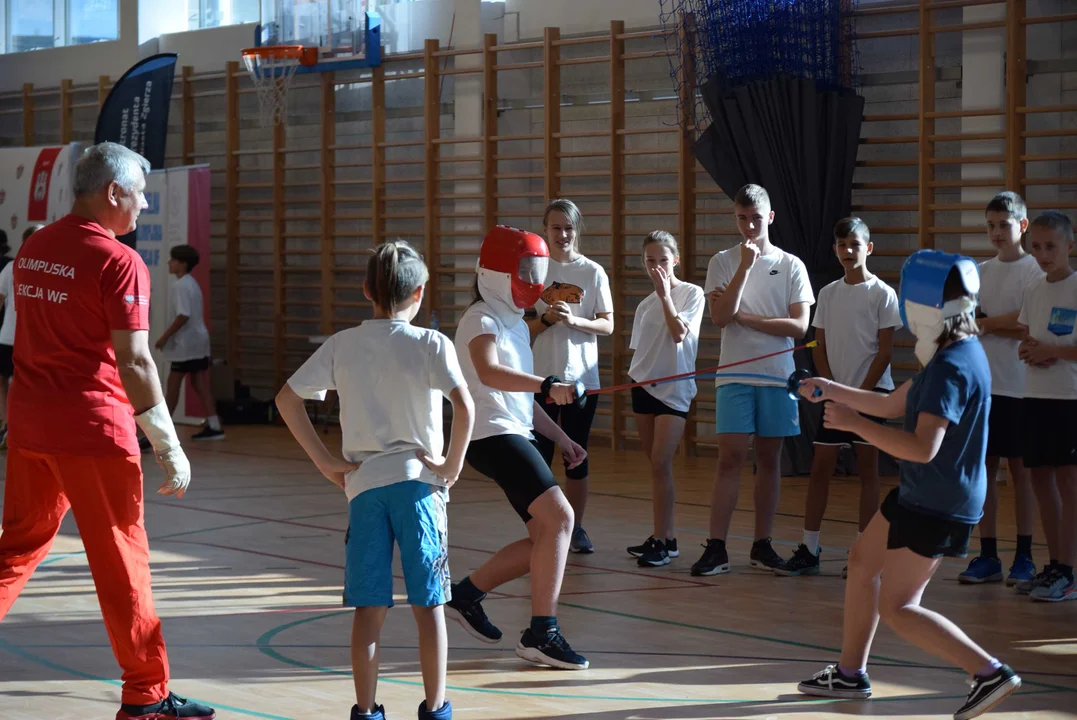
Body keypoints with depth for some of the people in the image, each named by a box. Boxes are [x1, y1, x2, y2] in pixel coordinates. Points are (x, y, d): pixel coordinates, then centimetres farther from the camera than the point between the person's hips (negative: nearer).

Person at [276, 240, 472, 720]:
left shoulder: (342, 345, 5)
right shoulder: (431, 344, -4)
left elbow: (286, 400, 4)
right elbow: (464, 405, -19)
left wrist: (326, 462, 5)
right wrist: (452, 465, -8)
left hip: (363, 484, 2)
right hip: (418, 481, -2)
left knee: (368, 607, 7)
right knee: (428, 604, 6)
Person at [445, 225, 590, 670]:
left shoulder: (515, 323, 20)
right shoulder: (482, 320, -9)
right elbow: (489, 373, -30)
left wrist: (561, 438, 19)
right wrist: (547, 386, -41)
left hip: (514, 435, 10)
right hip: (493, 435, -10)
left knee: (546, 535, 7)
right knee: (558, 517, -20)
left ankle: (466, 594, 22)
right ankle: (541, 633, -19)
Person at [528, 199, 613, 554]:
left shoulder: (593, 272, 2)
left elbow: (607, 325, 0)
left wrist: (574, 320, -16)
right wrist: (545, 319, -16)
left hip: (582, 378, 0)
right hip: (540, 376, 0)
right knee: (539, 454, 0)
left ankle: (576, 528, 14)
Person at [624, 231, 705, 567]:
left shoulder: (691, 293, -3)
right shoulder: (645, 305, 11)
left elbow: (679, 333, -17)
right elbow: (641, 349, 14)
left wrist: (665, 294, -15)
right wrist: (633, 378, 1)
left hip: (673, 388, -5)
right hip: (643, 386, 6)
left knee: (660, 463, -14)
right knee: (656, 465, 7)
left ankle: (661, 541, -12)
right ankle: (663, 537, 12)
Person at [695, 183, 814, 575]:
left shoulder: (791, 265, 5)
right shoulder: (723, 262, 4)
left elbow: (799, 326, -4)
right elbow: (720, 317, -10)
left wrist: (743, 316, -8)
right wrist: (745, 267, -15)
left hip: (777, 374, 1)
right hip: (734, 375, -1)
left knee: (769, 459, 6)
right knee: (731, 457, -8)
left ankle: (762, 544, 13)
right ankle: (716, 548, -8)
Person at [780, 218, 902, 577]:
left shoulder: (882, 294, -5)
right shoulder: (828, 294, 8)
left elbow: (885, 351, -8)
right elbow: (819, 348, 9)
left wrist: (860, 393, -12)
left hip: (871, 391, -4)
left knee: (867, 469, 0)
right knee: (820, 467, 3)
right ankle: (809, 550, 7)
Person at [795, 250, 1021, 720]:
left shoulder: (952, 368, -25)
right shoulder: (954, 355, 7)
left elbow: (923, 448, -33)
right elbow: (893, 405, 18)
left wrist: (854, 422, -27)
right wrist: (832, 390, 15)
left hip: (938, 505, -10)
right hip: (920, 494, 10)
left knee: (896, 609, -4)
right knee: (863, 561, 22)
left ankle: (990, 673, -7)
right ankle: (850, 673, 32)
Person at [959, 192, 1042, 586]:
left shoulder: (1034, 271, -5)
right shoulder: (980, 272, 13)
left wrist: (986, 323, -6)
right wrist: (1003, 325, -9)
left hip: (1018, 387, -5)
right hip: (981, 385, 5)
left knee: (1020, 468, 1)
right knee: (984, 467, 5)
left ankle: (1024, 557, 8)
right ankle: (988, 556, 11)